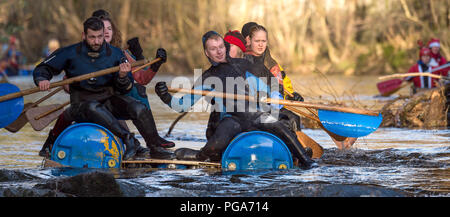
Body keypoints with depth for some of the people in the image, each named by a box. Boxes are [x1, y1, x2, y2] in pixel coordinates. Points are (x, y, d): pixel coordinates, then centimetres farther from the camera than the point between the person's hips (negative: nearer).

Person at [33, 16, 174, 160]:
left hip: (109, 101, 3)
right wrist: (42, 80, -19)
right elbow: (43, 68, 4)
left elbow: (125, 89, 1)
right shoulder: (70, 54, -4)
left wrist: (123, 77, -22)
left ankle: (154, 148, -16)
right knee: (93, 108, -39)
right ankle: (127, 138, -44)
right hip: (82, 104, -2)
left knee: (138, 109, -24)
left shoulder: (115, 54, 1)